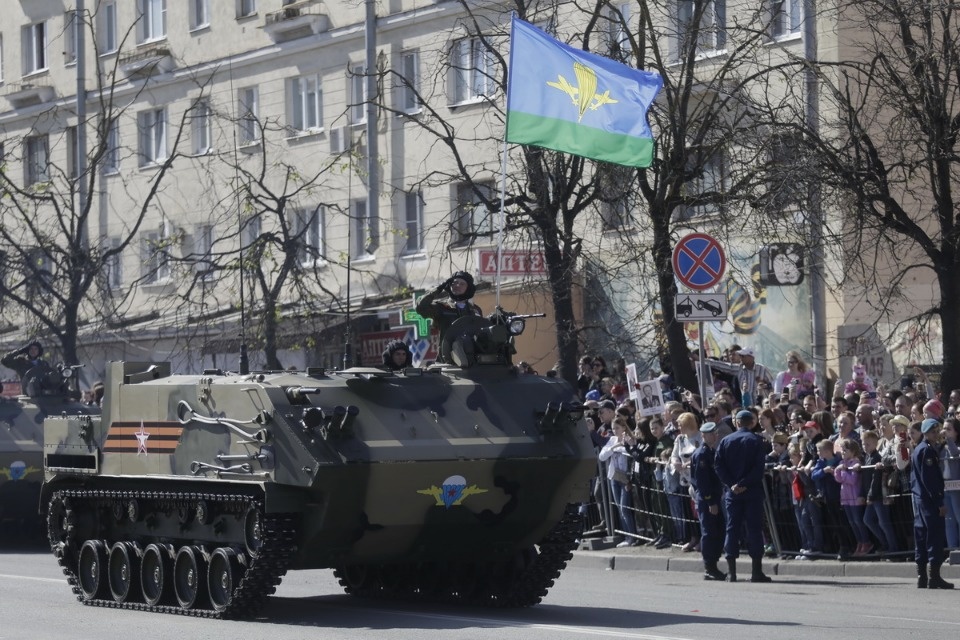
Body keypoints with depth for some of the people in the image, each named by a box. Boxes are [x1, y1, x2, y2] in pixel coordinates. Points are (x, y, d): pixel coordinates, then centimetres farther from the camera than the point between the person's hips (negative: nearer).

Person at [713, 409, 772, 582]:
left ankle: (731, 571, 3)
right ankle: (757, 571, -1)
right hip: (753, 491, -2)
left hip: (732, 492, 2)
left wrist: (731, 484, -7)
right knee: (754, 528, 1)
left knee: (732, 528, 6)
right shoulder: (757, 441, -3)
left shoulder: (725, 441, 5)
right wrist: (745, 483, -12)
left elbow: (719, 465, -3)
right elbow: (759, 467, -13)